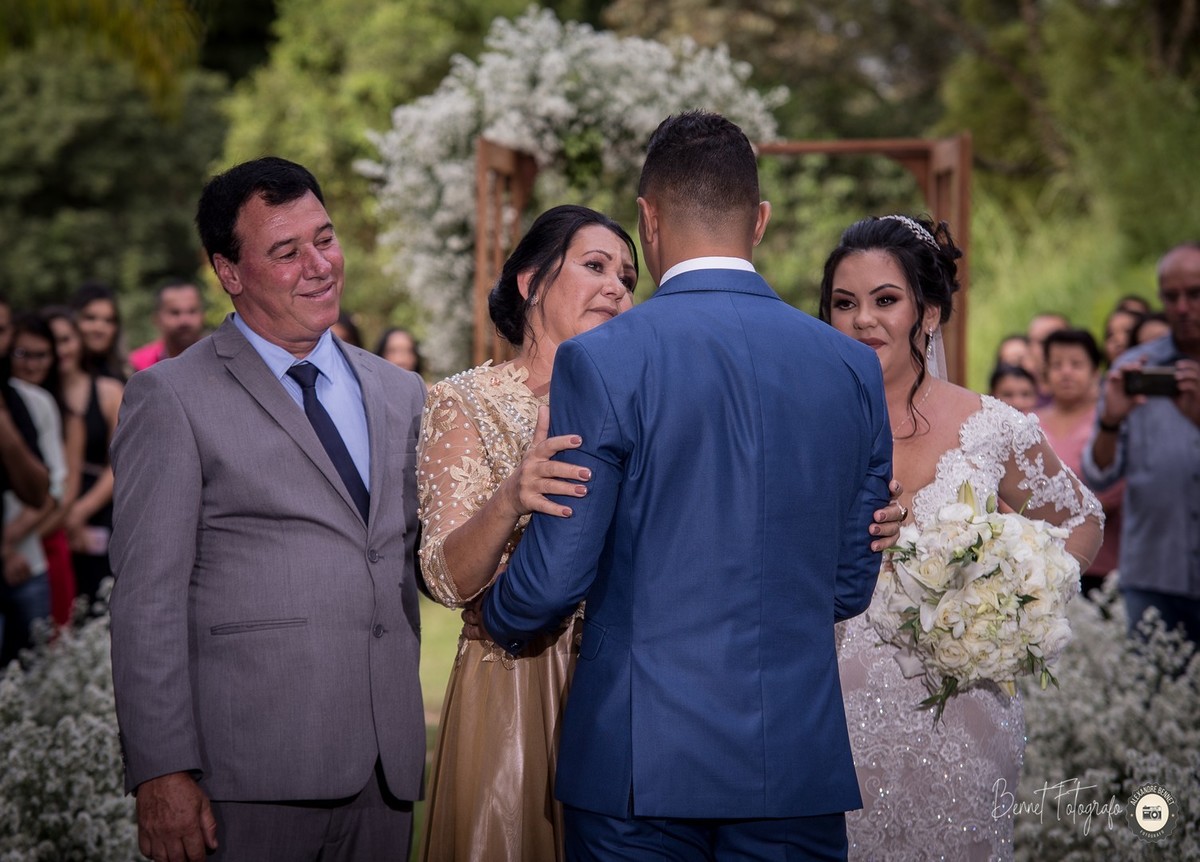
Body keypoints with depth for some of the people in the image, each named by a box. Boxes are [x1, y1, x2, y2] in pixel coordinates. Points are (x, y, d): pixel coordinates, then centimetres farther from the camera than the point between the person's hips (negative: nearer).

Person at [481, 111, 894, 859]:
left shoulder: (602, 363, -10)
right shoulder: (853, 367, 3)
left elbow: (554, 574, -8)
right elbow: (850, 584, 10)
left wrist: (503, 623, 15)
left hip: (641, 761, -3)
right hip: (800, 760, 3)